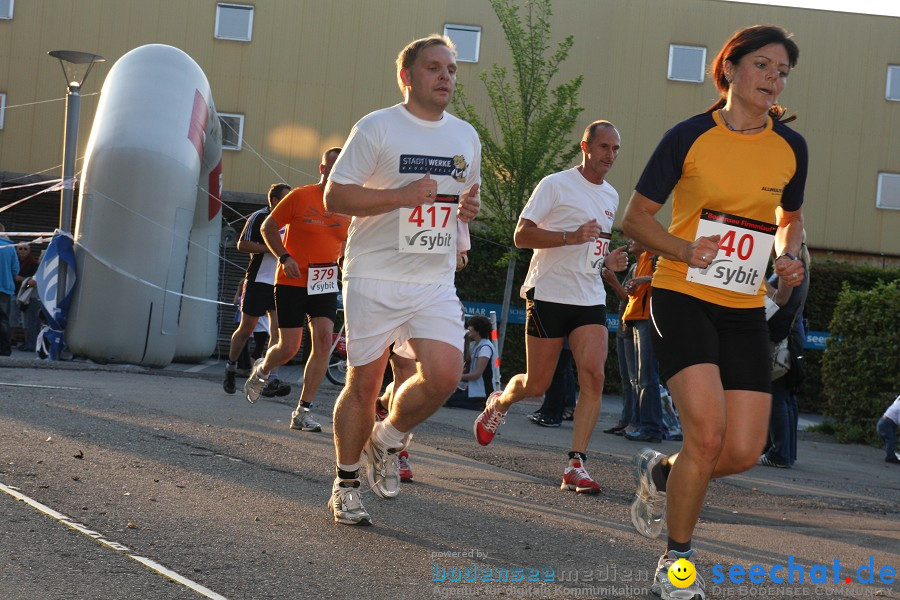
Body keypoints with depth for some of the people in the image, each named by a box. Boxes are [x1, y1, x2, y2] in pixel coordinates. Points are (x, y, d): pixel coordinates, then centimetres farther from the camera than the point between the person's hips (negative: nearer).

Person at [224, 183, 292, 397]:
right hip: (258, 281, -5)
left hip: (280, 283, 5)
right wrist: (272, 249, -18)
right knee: (246, 328, 3)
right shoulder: (259, 217, -5)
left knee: (277, 330, -9)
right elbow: (242, 245, -12)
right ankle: (231, 368, 25)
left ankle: (271, 380, -15)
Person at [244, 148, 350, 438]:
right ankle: (261, 371, 33)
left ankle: (303, 411, -4)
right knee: (289, 348, -4)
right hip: (292, 282, -3)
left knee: (323, 341, -13)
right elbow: (268, 227, 0)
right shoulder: (300, 196, -8)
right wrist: (284, 256, -13)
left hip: (325, 284, 3)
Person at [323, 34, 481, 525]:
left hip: (436, 282, 4)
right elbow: (334, 195, -8)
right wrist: (403, 196, -18)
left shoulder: (466, 136, 14)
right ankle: (345, 485, 21)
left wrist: (469, 208, 3)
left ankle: (386, 442, 15)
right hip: (375, 278, -4)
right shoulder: (376, 128, -4)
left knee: (444, 375, -14)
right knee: (363, 383, 2)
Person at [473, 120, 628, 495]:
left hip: (590, 299, 5)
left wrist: (608, 260, 8)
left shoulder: (611, 196, 16)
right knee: (536, 385, 2)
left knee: (594, 376, -13)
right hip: (549, 294, -5)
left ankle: (576, 465, -11)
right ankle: (499, 402, 37)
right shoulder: (556, 184, -6)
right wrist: (572, 236, -22)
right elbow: (522, 235, -11)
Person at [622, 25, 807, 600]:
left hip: (745, 312, 4)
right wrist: (684, 249, -17)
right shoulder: (690, 137, -6)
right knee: (708, 432, -19)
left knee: (744, 451, -5)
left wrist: (789, 255, 1)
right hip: (683, 299, -4)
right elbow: (637, 217, 1)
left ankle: (659, 472, 29)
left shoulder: (791, 146, 4)